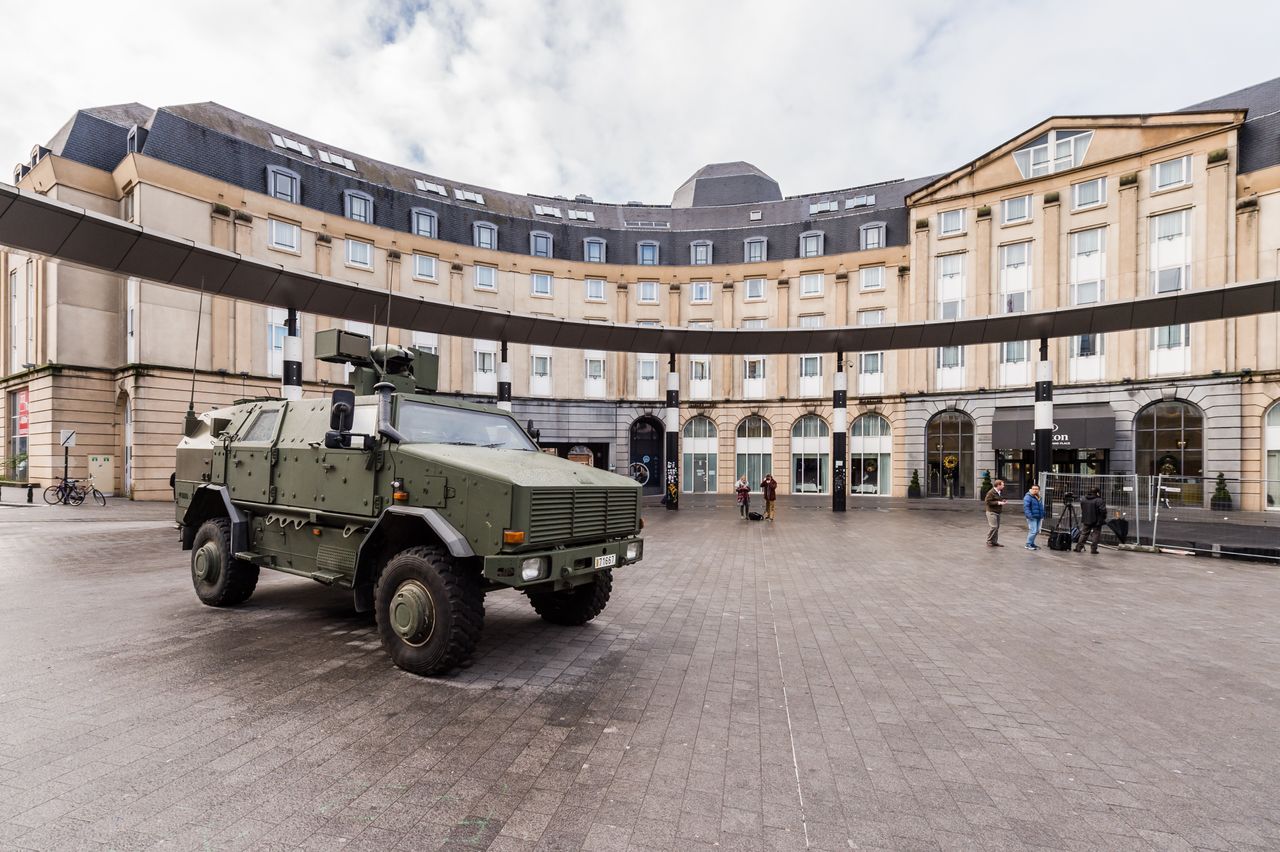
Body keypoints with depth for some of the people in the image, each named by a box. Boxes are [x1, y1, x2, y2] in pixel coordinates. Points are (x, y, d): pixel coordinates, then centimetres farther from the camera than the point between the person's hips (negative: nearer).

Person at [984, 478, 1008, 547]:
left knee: (997, 527, 10)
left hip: (998, 512, 9)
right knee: (993, 527, -12)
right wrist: (998, 503, -20)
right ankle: (989, 542, -1)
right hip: (991, 512, -9)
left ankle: (994, 542, 17)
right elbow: (987, 502, -19)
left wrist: (1003, 501, 5)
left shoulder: (1000, 492, 11)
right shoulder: (991, 492, -16)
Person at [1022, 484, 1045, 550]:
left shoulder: (1038, 498, 17)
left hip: (1038, 517, 9)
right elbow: (1026, 507, -18)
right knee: (1033, 531, -12)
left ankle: (1032, 543, 24)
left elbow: (1041, 508, 26)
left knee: (1036, 531, 12)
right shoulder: (1028, 497, -10)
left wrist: (1042, 516, 22)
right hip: (1032, 517, -9)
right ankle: (1028, 544, -3)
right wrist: (1029, 515, -25)